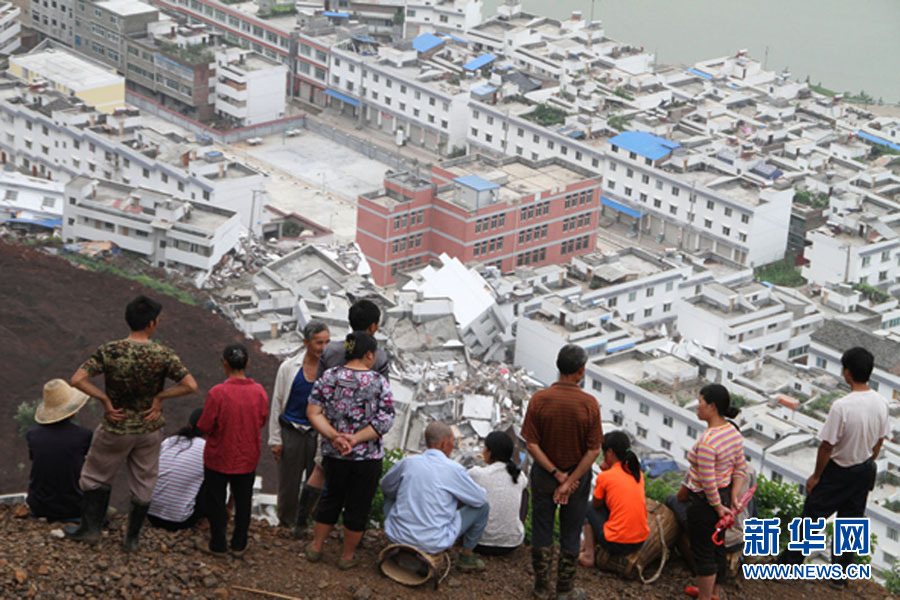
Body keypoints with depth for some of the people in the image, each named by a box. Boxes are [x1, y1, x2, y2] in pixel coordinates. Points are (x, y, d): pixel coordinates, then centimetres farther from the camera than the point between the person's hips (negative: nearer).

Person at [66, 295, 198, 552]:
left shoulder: (109, 351, -17)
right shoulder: (163, 355, -17)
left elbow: (78, 379, -22)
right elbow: (190, 385, -22)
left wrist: (105, 399, -12)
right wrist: (159, 397, -11)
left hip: (116, 429, -1)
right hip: (149, 430, 1)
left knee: (96, 475, 21)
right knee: (143, 483, 17)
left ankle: (90, 528, 26)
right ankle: (132, 538, 27)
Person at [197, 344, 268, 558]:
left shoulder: (217, 393, -23)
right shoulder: (259, 392, -11)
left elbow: (205, 427, -17)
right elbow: (262, 421, 3)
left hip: (219, 458, -3)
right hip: (248, 458, 3)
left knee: (216, 502, 14)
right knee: (243, 502, 17)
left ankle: (218, 546, 22)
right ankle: (239, 546, 25)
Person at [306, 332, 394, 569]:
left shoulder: (329, 377, -4)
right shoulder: (379, 383, -12)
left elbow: (313, 412, -9)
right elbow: (384, 423, -17)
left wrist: (335, 436, -16)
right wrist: (355, 439, -18)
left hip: (333, 454, 3)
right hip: (367, 458, -3)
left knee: (331, 498, 23)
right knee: (358, 506, 13)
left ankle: (316, 547, 32)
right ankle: (347, 556, 24)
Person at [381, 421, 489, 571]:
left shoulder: (408, 462, -1)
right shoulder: (454, 470, -11)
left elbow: (386, 486, 17)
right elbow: (480, 498, 2)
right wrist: (457, 502, 24)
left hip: (398, 536, 4)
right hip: (433, 544, -4)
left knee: (391, 495, 32)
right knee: (482, 507, 10)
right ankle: (466, 556, 25)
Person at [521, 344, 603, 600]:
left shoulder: (539, 399, -15)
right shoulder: (589, 404, -16)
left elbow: (532, 445, -15)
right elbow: (594, 450, -16)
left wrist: (557, 474, -10)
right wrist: (570, 481, -12)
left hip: (544, 474, 1)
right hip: (578, 473, -1)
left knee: (541, 531, 15)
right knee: (570, 534, 13)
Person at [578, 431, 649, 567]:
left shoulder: (605, 477, -9)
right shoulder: (638, 473, 8)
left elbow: (596, 504, 6)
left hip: (616, 544, -6)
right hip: (641, 542, 6)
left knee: (588, 508, 20)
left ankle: (588, 555, 16)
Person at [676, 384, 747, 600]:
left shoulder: (707, 441, -29)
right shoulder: (733, 432, -2)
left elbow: (707, 482, -26)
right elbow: (741, 469, 4)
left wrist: (718, 506, -14)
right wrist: (734, 497, 3)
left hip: (704, 501, -9)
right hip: (725, 494, 9)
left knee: (703, 552, 8)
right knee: (717, 546, 24)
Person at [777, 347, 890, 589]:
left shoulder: (841, 407, -29)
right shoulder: (881, 403, -10)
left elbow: (827, 445, -21)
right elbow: (879, 442, 4)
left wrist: (816, 476, -8)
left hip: (837, 472, -5)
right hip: (864, 471, 5)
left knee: (812, 516, 11)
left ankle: (789, 562, 23)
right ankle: (840, 576, 26)